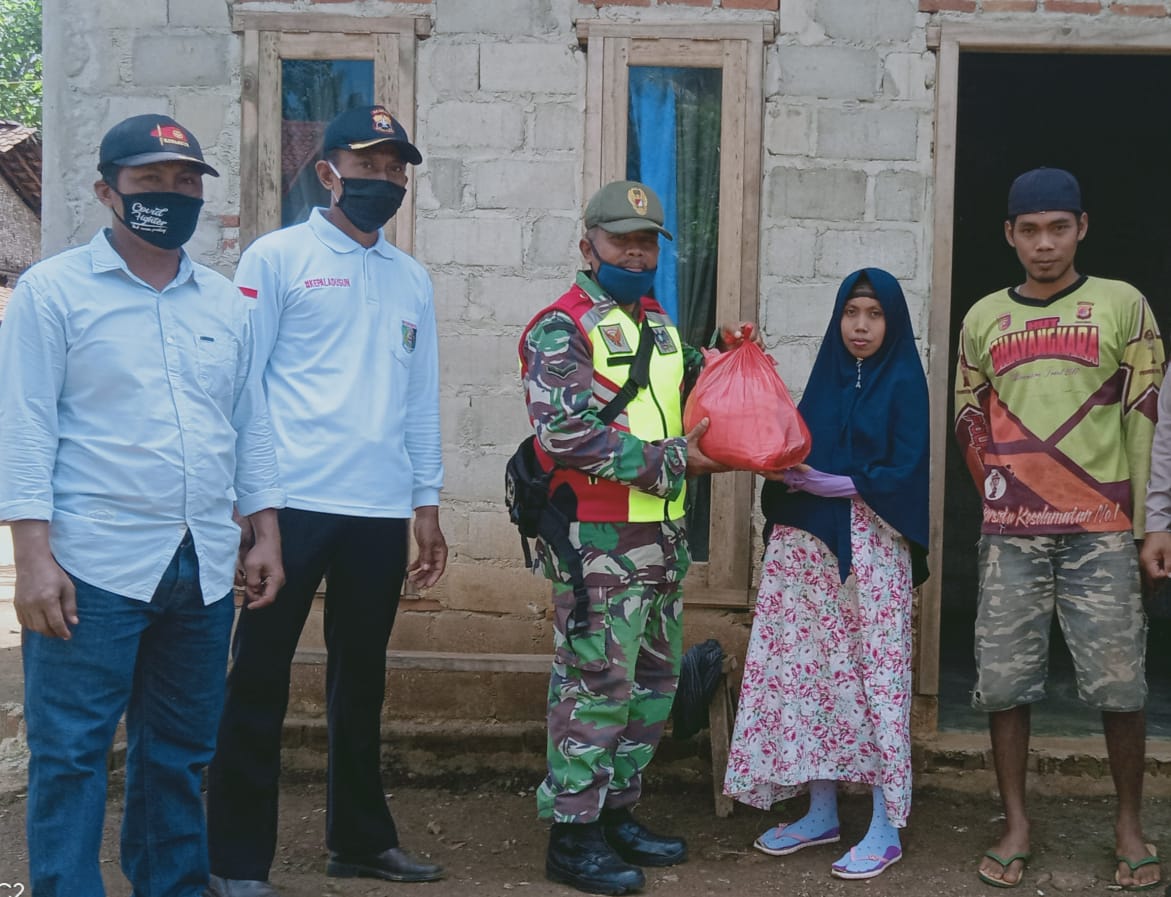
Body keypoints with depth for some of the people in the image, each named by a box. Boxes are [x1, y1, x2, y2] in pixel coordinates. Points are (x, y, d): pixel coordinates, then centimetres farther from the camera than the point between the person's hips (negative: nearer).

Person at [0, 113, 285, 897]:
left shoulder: (226, 301, 14)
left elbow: (251, 423, 17)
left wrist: (265, 532, 10)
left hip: (205, 568, 5)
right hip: (94, 568, -5)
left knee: (181, 753, 13)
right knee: (70, 755, 0)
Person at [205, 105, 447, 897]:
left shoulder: (412, 280, 15)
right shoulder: (278, 258, 1)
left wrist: (427, 506, 13)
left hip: (381, 511, 5)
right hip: (293, 501, -4)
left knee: (362, 681, 13)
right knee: (261, 680, 1)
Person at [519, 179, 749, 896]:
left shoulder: (659, 323, 16)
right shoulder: (560, 330, -10)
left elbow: (681, 401, 26)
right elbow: (567, 434, -21)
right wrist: (670, 460, -20)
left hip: (664, 534, 9)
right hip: (598, 540, -8)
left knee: (655, 680, 14)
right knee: (595, 683, -4)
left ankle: (617, 810, 27)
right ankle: (573, 835, 6)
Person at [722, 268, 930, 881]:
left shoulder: (902, 383, 0)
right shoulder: (825, 380, 15)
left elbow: (904, 473, -9)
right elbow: (799, 453, 15)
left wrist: (838, 484, -16)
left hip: (872, 547, -5)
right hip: (808, 542, 5)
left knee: (876, 669, -4)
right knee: (811, 666, 5)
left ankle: (886, 827, 2)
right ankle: (821, 813, 15)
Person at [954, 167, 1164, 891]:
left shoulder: (1123, 305, 2)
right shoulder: (983, 320, 9)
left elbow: (1150, 419, 0)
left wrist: (1152, 524, -3)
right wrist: (1006, 501, 11)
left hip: (1102, 532, -2)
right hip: (1010, 538, 2)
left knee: (1120, 684, -1)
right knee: (1004, 681, 3)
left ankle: (1131, 825, 16)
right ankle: (1017, 825, 16)